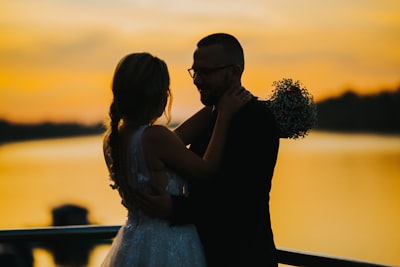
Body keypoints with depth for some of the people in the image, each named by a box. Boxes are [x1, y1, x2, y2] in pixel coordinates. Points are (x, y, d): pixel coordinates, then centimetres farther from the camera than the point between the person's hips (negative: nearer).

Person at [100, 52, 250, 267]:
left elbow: (172, 141, 14)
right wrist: (224, 114, -2)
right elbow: (206, 169, -9)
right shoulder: (154, 136, -23)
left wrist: (215, 107, 17)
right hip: (169, 248, -8)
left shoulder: (112, 138, 1)